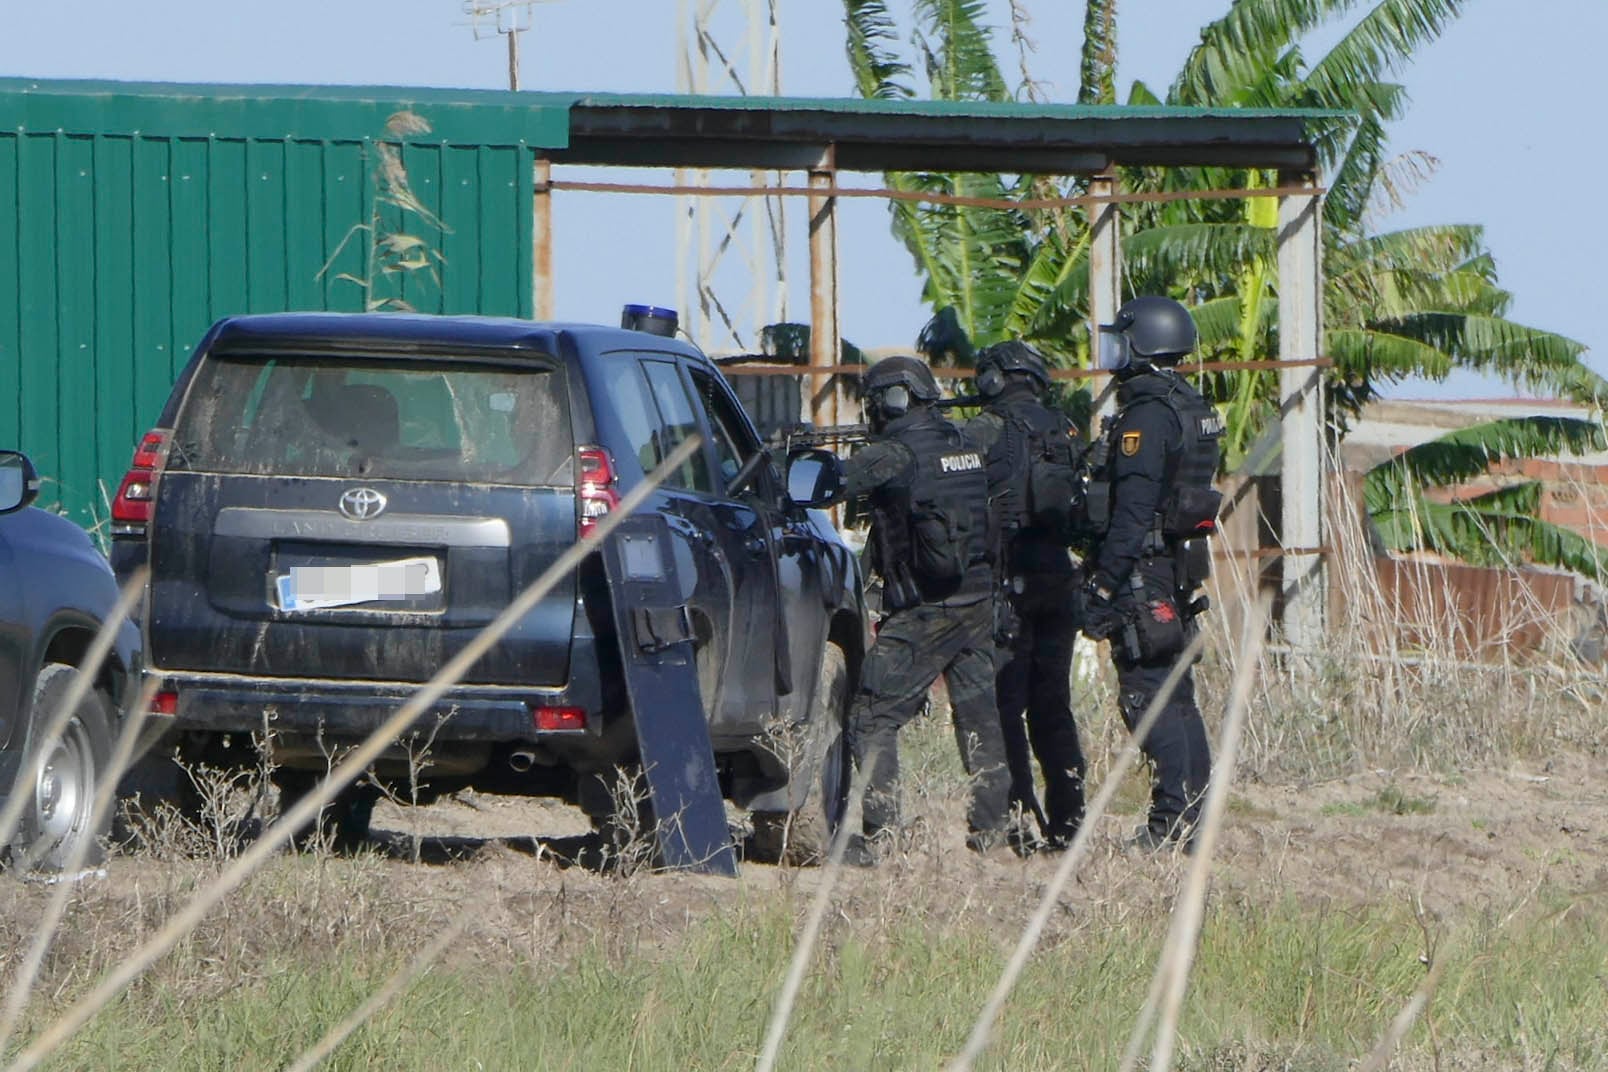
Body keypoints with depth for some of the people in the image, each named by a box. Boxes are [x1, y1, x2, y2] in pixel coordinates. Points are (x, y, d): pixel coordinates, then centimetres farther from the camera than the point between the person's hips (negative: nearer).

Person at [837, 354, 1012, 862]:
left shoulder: (895, 454, -13)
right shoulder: (963, 445, 9)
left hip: (922, 614, -7)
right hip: (979, 603, 7)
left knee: (872, 719, -1)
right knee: (978, 711, 15)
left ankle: (878, 832, -9)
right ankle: (990, 826, 16)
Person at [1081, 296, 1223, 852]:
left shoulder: (1147, 415, -16)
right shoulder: (1188, 408, 15)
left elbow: (1133, 508, -21)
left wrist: (1104, 586, -22)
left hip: (1144, 571, -10)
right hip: (1179, 565, 10)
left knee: (1147, 694, -9)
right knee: (1175, 694, 12)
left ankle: (1173, 818, -12)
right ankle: (1191, 815, 14)